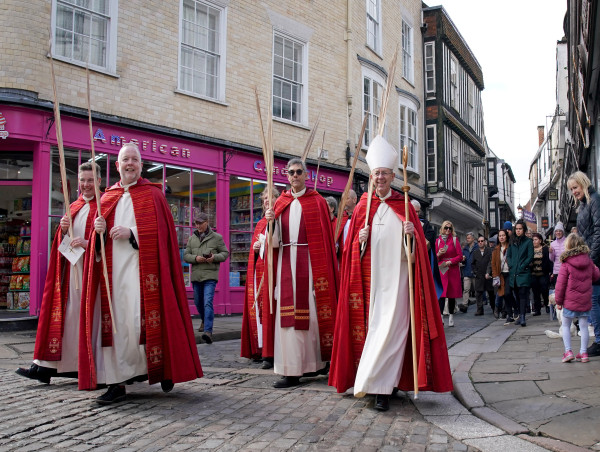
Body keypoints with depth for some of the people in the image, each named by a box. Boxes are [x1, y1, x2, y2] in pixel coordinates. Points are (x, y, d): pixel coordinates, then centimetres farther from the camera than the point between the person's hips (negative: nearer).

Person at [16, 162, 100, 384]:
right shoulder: (74, 207, 20)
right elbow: (63, 241, 21)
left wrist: (88, 243, -22)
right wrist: (63, 230, 0)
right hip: (71, 268, 6)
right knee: (65, 314, 5)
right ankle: (45, 366, 6)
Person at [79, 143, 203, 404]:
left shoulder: (153, 194, 7)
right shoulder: (108, 197, 18)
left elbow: (161, 232, -4)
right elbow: (97, 242, 18)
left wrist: (131, 233, -13)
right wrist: (100, 231, -4)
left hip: (141, 269, -4)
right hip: (112, 270, 4)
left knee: (141, 320, -10)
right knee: (114, 321, -1)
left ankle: (159, 369, 10)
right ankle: (117, 382, 4)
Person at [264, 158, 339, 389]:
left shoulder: (317, 202, 4)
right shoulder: (281, 203, 13)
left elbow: (326, 239, -1)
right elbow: (275, 242, 7)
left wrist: (325, 270, -9)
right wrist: (270, 222, -12)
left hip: (310, 262, -3)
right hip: (287, 263, 3)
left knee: (311, 312, -1)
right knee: (288, 315, 1)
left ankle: (315, 362, 11)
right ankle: (292, 371, 6)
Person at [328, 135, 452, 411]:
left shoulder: (404, 207, 7)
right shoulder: (363, 207, 9)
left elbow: (416, 248, 5)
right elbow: (352, 247, 9)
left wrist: (412, 234, -15)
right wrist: (360, 240, -11)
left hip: (396, 275, -1)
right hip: (369, 275, 1)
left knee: (391, 326, -8)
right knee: (373, 325, 3)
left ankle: (369, 383, -4)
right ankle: (383, 387, 15)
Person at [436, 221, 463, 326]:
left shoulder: (454, 239, 5)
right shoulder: (438, 240, 9)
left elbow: (460, 256, 1)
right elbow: (435, 257, 11)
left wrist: (450, 262, -10)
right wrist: (438, 254, -10)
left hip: (453, 269, 0)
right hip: (441, 269, 1)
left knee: (452, 293, 2)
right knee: (441, 293, -9)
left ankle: (451, 315, 10)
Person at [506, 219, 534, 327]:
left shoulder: (528, 241, 2)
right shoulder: (512, 242, 14)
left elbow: (530, 257, -3)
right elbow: (508, 255, 14)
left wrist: (521, 267, -11)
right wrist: (511, 265, -2)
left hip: (524, 273, -4)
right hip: (513, 273, 5)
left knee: (523, 294, -11)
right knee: (516, 295, 7)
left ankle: (522, 317, -15)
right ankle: (520, 315, 17)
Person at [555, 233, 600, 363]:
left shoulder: (566, 264, -12)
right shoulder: (589, 261, 1)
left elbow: (561, 284, -9)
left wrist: (558, 301, -1)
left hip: (570, 301, -4)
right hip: (585, 300, 4)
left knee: (565, 325, 9)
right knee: (583, 326, 10)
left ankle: (568, 351, 1)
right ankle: (583, 353, 13)